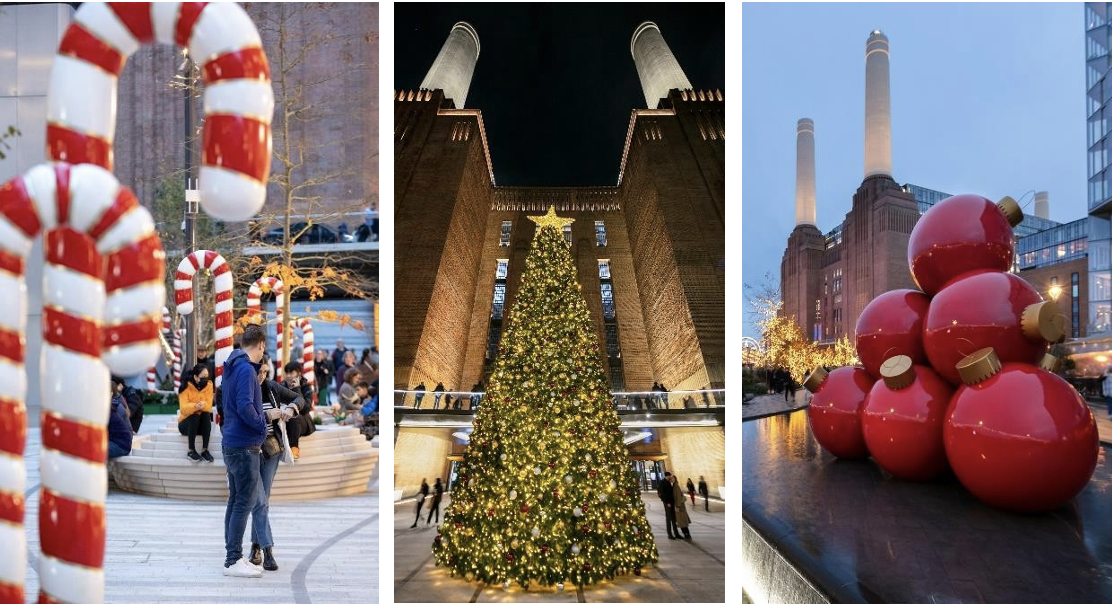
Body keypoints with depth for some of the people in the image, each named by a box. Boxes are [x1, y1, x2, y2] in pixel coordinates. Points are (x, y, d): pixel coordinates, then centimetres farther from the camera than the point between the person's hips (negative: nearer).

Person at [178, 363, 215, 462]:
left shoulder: (208, 385, -5)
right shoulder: (186, 387, -12)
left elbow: (209, 407, -15)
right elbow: (183, 409, -23)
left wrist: (203, 405, -39)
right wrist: (195, 406, -44)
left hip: (202, 424, 2)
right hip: (186, 423, -2)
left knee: (207, 415, -29)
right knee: (195, 416, -32)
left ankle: (205, 450, -28)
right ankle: (191, 450, -27)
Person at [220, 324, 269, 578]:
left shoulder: (232, 368, 13)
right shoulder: (246, 369, -17)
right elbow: (245, 406, -25)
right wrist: (262, 425, -11)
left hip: (231, 443, 10)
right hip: (245, 446, -10)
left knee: (235, 499, 17)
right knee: (245, 502, -4)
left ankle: (231, 552, 26)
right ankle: (233, 561, -1)